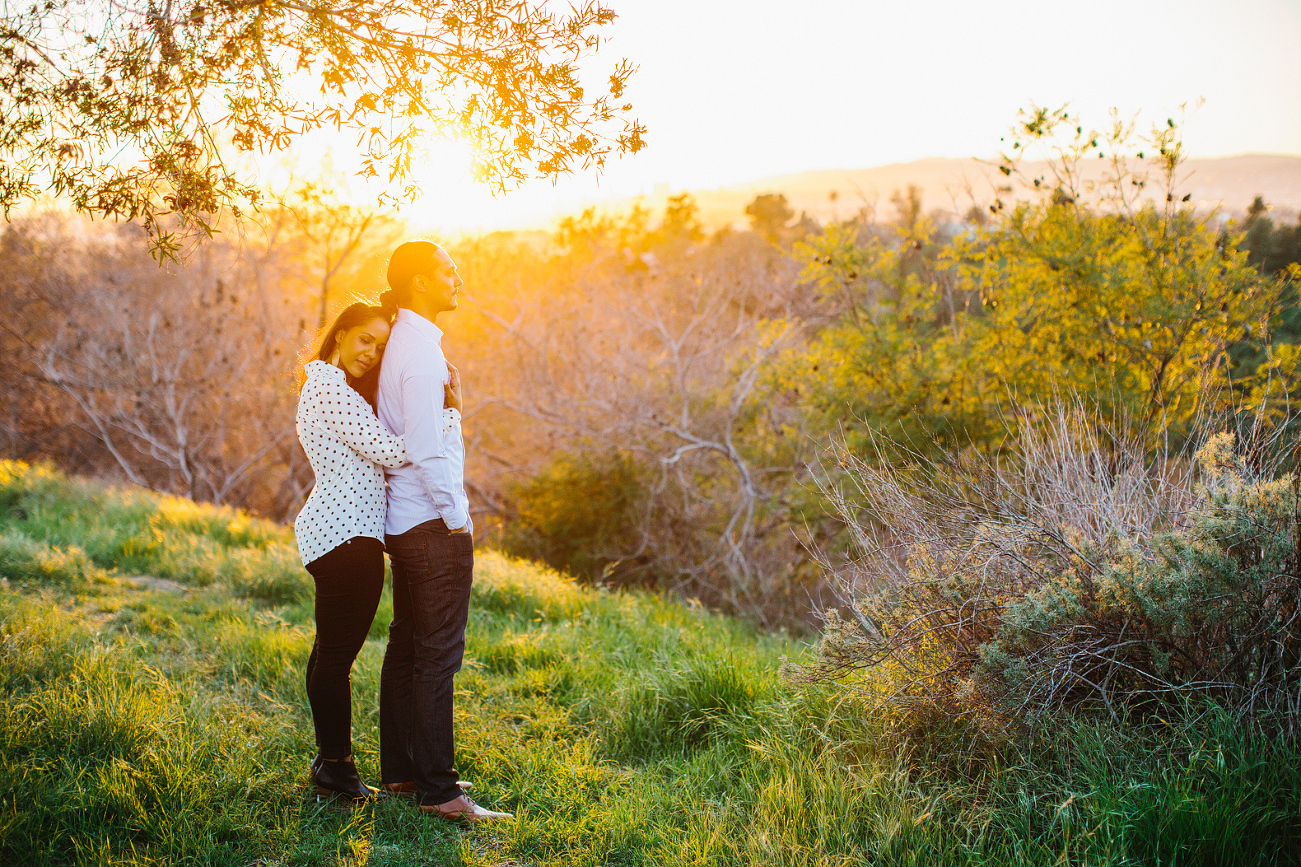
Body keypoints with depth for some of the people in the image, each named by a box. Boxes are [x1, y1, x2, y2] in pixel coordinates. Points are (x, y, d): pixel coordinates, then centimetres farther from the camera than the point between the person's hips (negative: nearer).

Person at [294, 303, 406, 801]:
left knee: (330, 650, 14)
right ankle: (335, 768, 1)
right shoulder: (332, 389, -11)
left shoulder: (324, 385, 22)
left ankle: (329, 760, 22)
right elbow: (389, 451, -16)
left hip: (334, 531, 11)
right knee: (337, 653, -6)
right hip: (347, 534, -11)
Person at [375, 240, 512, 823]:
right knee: (437, 654, -6)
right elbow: (426, 449, -22)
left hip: (405, 523, 10)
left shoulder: (404, 343, 14)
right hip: (433, 523, -10)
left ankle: (400, 770, 25)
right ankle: (437, 791, 0)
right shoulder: (422, 351, -17)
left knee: (407, 646, 15)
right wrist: (457, 516, -15)